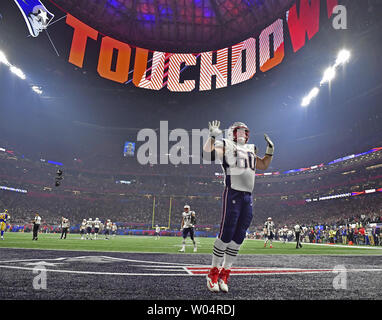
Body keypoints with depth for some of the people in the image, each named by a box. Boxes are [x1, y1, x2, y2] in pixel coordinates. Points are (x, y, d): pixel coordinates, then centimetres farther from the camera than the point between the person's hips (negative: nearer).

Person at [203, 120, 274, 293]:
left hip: (248, 196, 7)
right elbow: (207, 154, -11)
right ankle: (213, 273, 6)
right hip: (232, 193, -7)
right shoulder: (226, 146, 4)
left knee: (238, 237, 5)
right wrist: (213, 136, -9)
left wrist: (270, 149, 24)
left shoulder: (251, 150, 23)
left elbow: (264, 165, 33)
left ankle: (224, 274, 15)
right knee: (226, 233, -9)